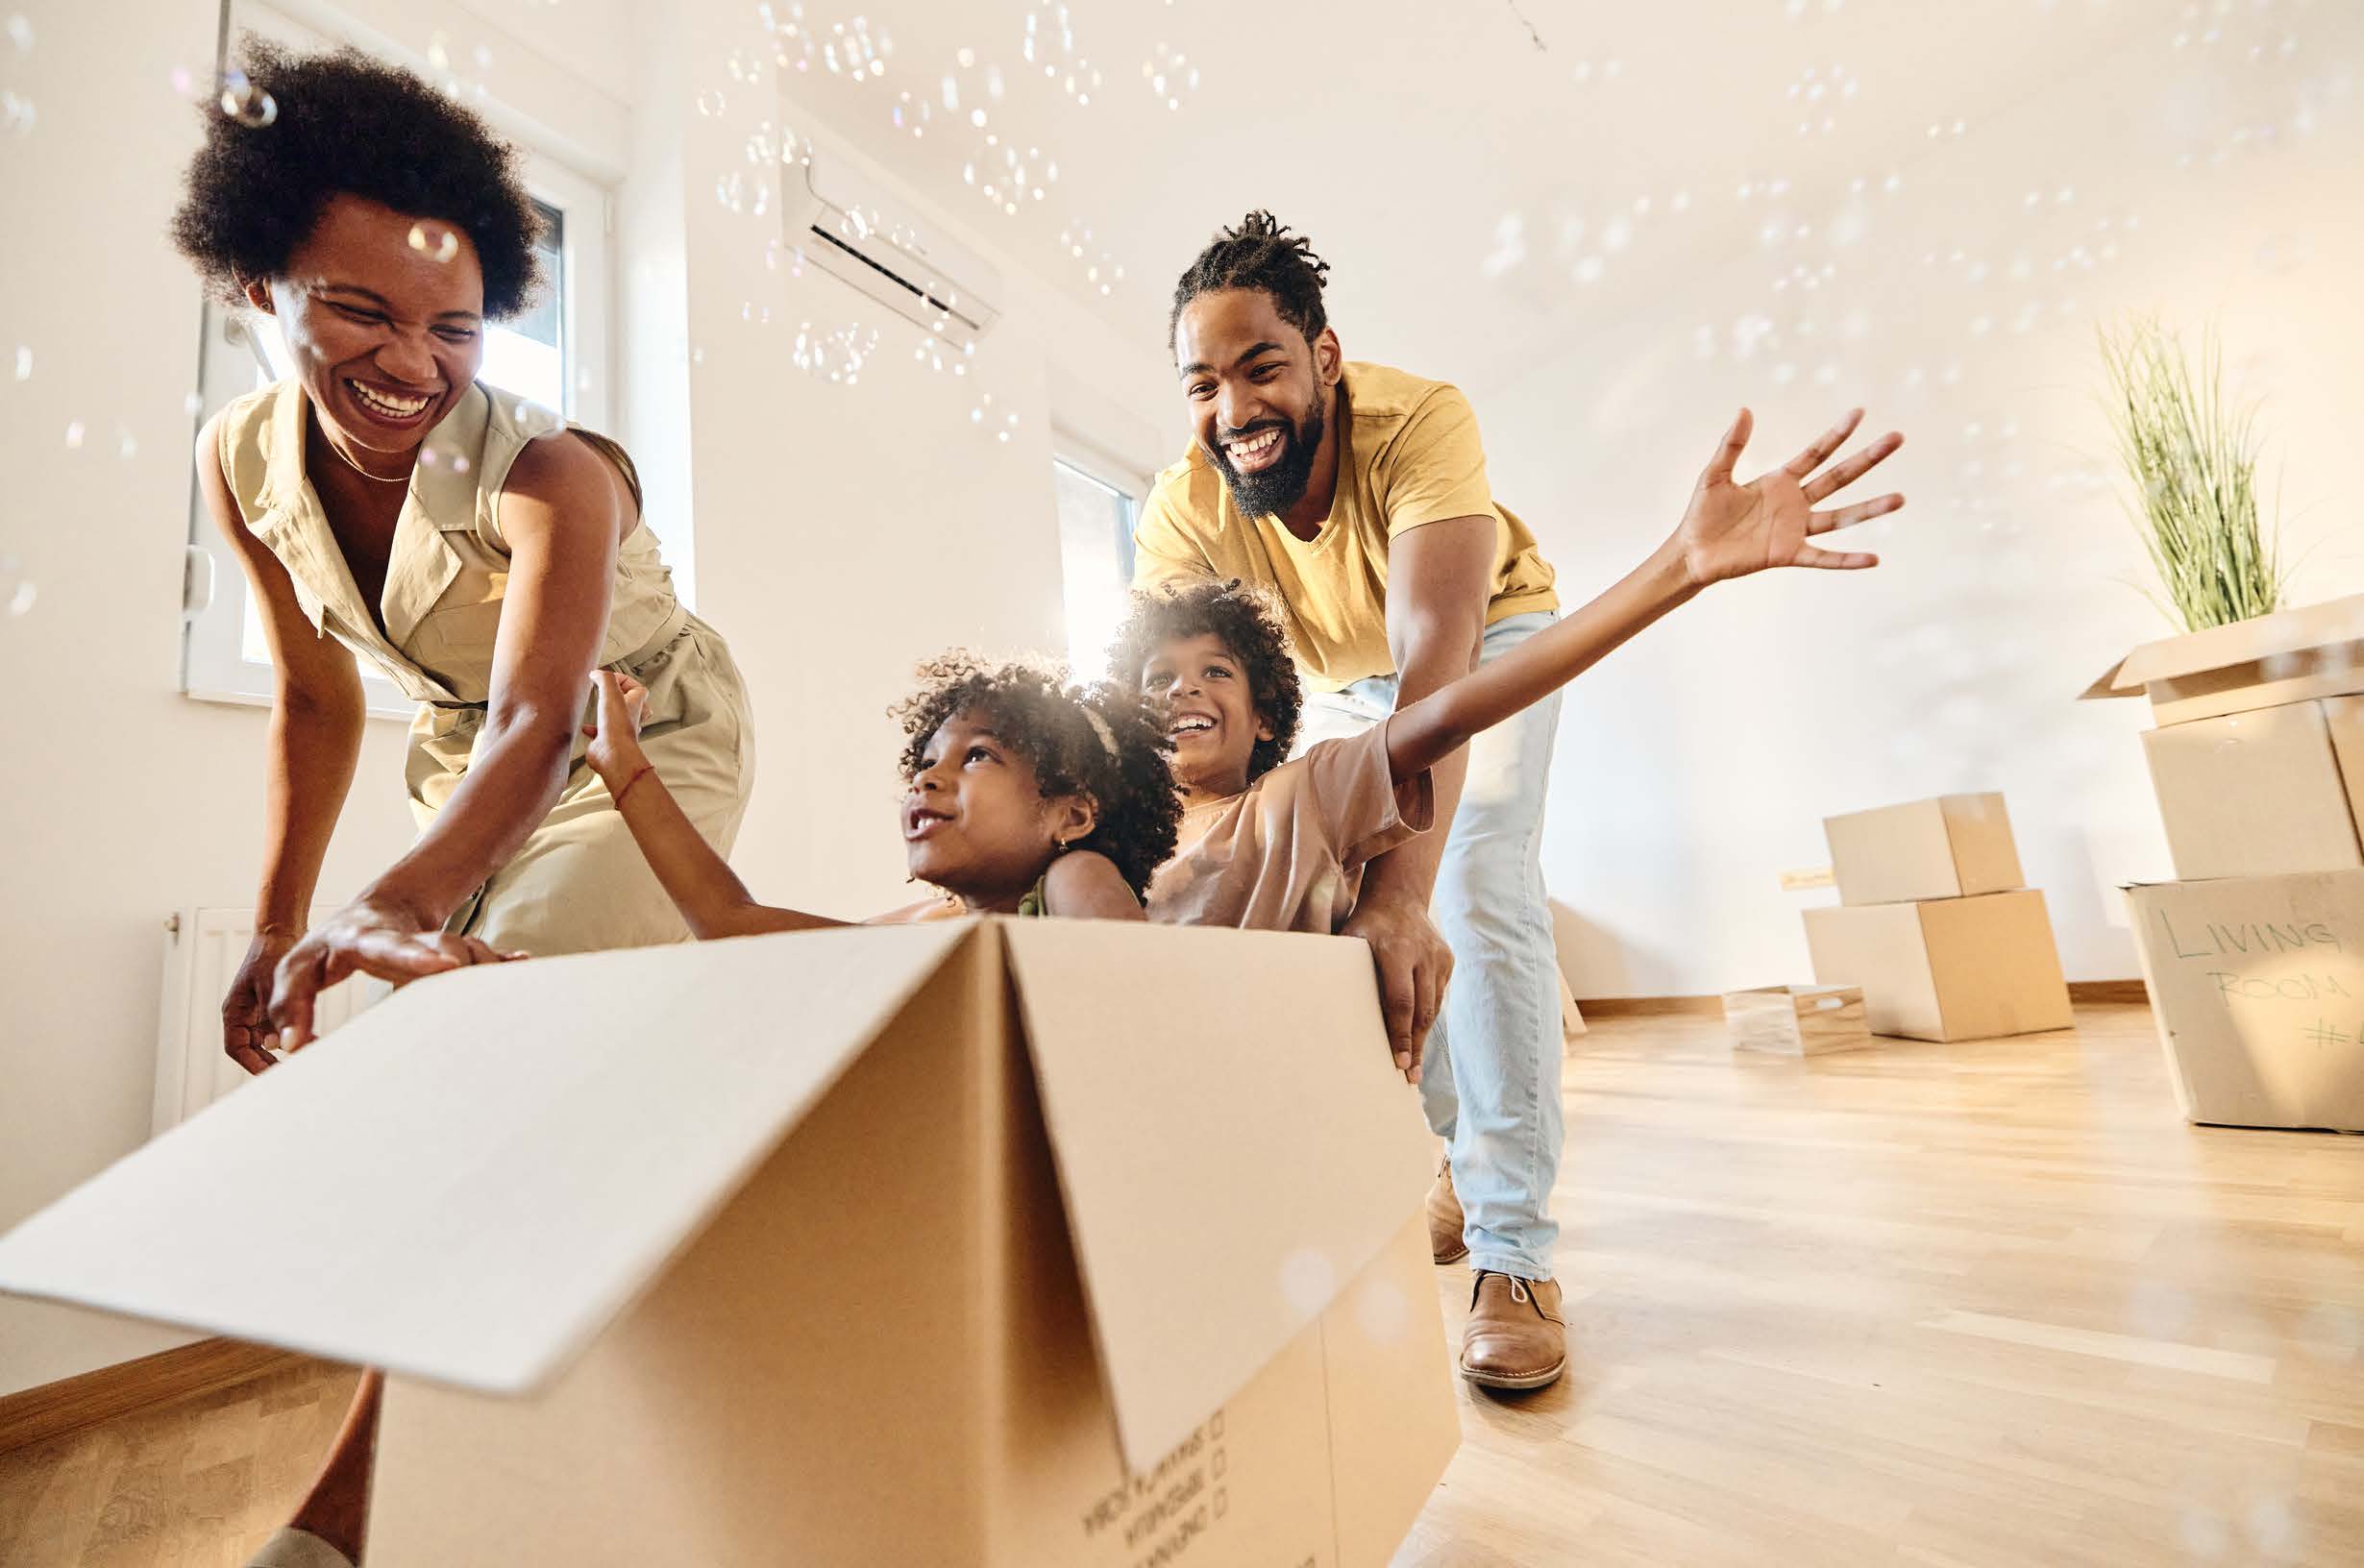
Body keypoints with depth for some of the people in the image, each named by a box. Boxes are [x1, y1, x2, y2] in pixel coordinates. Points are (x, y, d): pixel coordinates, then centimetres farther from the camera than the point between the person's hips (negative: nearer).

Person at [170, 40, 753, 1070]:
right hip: (468, 761, 6)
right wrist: (275, 933, -3)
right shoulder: (236, 463, -8)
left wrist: (398, 904, -56)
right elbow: (315, 698, 1)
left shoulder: (549, 477, -27)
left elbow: (538, 728, -39)